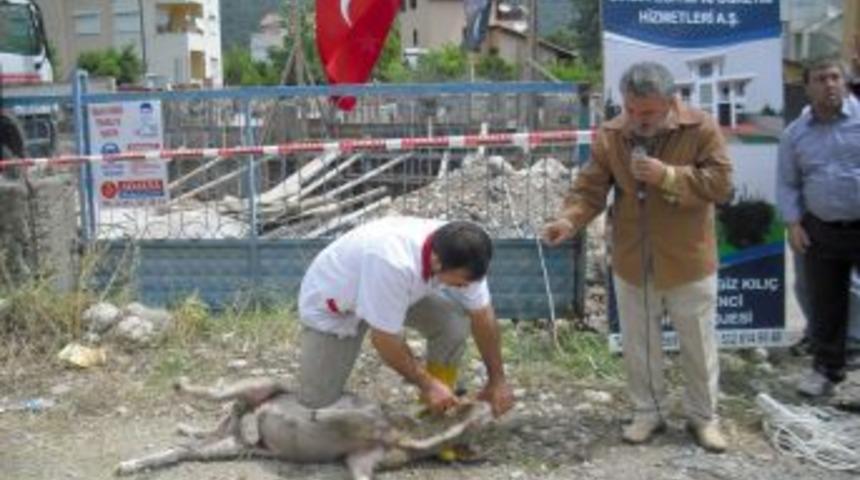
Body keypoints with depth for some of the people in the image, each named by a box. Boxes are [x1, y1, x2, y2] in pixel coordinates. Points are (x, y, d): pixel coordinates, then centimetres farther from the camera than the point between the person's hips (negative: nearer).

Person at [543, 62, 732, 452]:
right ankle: (648, 412, 33)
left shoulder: (701, 129, -13)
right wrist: (570, 219, -26)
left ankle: (703, 416, 30)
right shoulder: (609, 136, -6)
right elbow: (591, 188, -7)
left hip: (688, 262, -2)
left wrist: (669, 176, -27)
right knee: (638, 346, 14)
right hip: (631, 263, 2)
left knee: (699, 345, 12)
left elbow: (721, 184, -15)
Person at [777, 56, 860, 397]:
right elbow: (787, 184, 9)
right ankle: (827, 368, 28)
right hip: (820, 231, 3)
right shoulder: (794, 133, 4)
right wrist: (793, 224, -1)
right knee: (824, 306, 12)